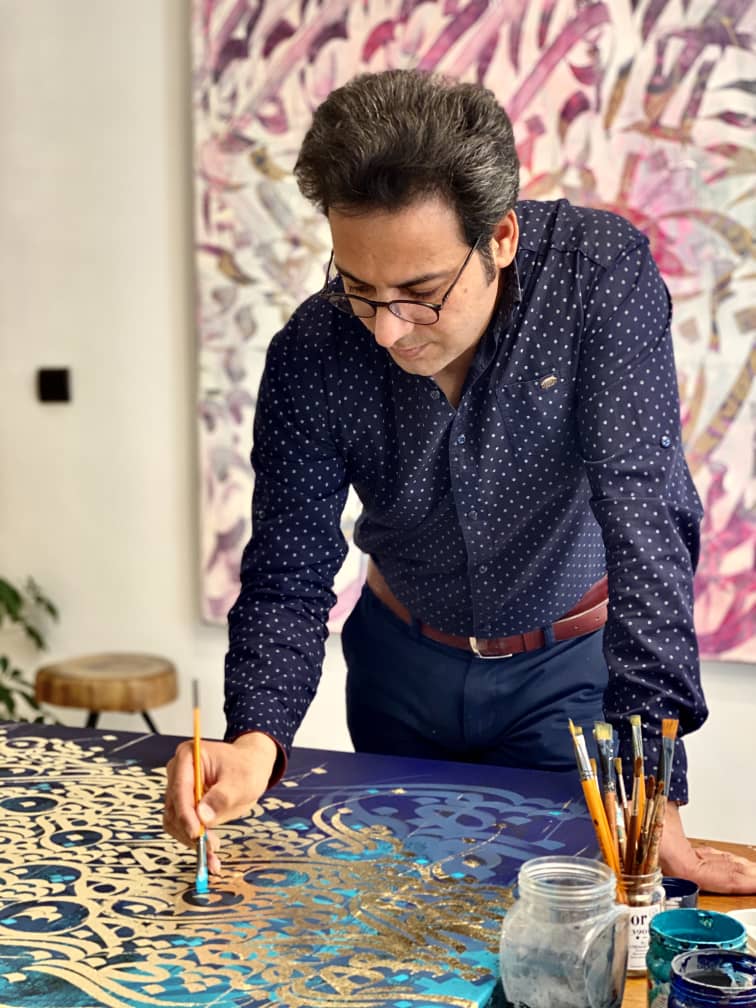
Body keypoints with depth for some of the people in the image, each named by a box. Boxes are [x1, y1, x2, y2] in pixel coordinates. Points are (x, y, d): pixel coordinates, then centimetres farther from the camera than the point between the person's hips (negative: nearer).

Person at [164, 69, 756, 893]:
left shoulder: (602, 276, -28)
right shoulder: (311, 358, -22)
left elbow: (645, 513, -34)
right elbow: (287, 580, -17)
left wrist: (645, 772, -41)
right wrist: (256, 744, -38)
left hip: (571, 664, -2)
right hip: (403, 660, 3)